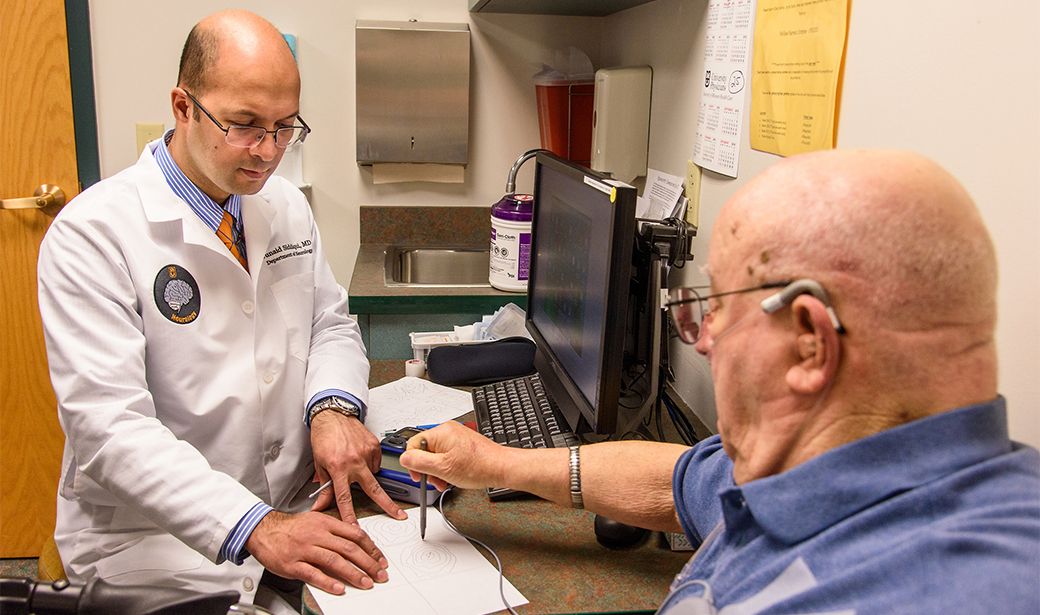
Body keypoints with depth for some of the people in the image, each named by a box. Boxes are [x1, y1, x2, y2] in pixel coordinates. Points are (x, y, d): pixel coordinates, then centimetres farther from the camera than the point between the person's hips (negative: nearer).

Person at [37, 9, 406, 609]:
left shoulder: (288, 205, 6)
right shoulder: (92, 234, -14)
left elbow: (331, 323, 11)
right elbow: (110, 423, -20)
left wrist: (333, 406, -12)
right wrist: (254, 530, -31)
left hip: (297, 511, 6)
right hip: (156, 541, -5)